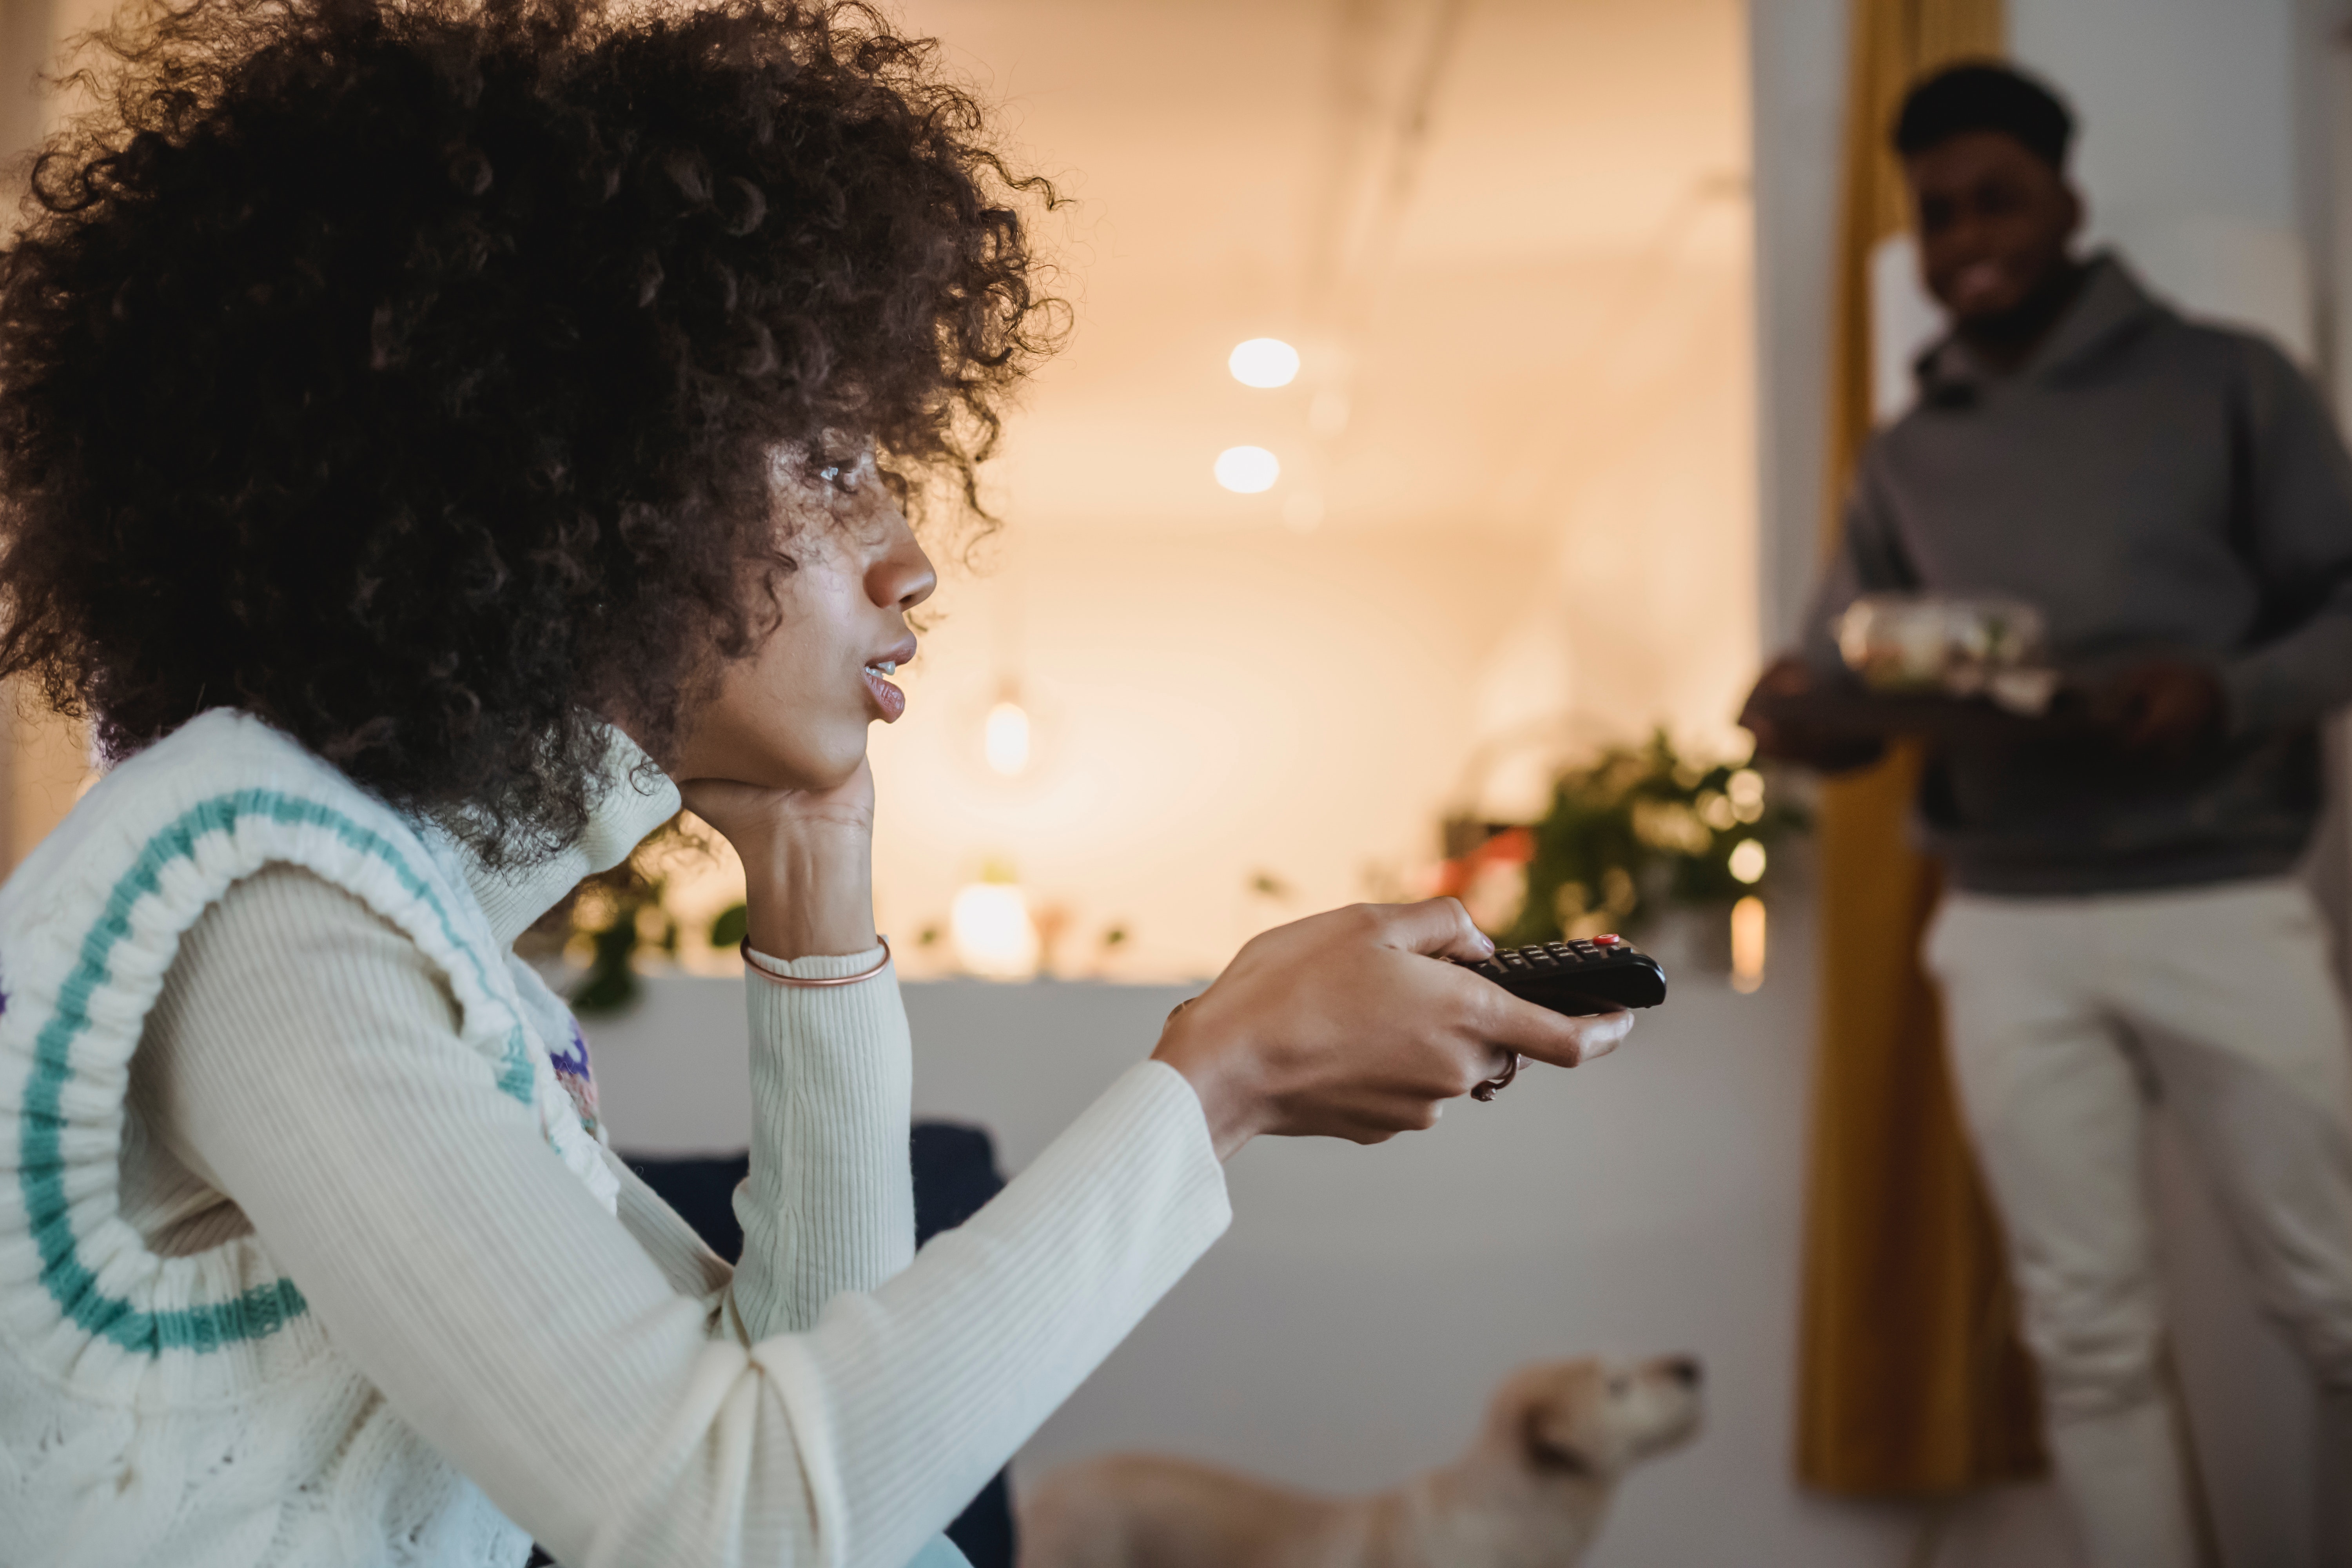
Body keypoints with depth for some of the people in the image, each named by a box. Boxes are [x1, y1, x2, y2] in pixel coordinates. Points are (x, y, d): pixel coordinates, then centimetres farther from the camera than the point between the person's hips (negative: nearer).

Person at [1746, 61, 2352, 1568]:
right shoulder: (1907, 458, 13)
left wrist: (2230, 693, -20)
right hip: (2010, 932, 2)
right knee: (2092, 1335, 8)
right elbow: (1845, 682, 10)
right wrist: (1803, 713, -13)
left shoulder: (2228, 381, 4)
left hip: (2223, 903, -2)